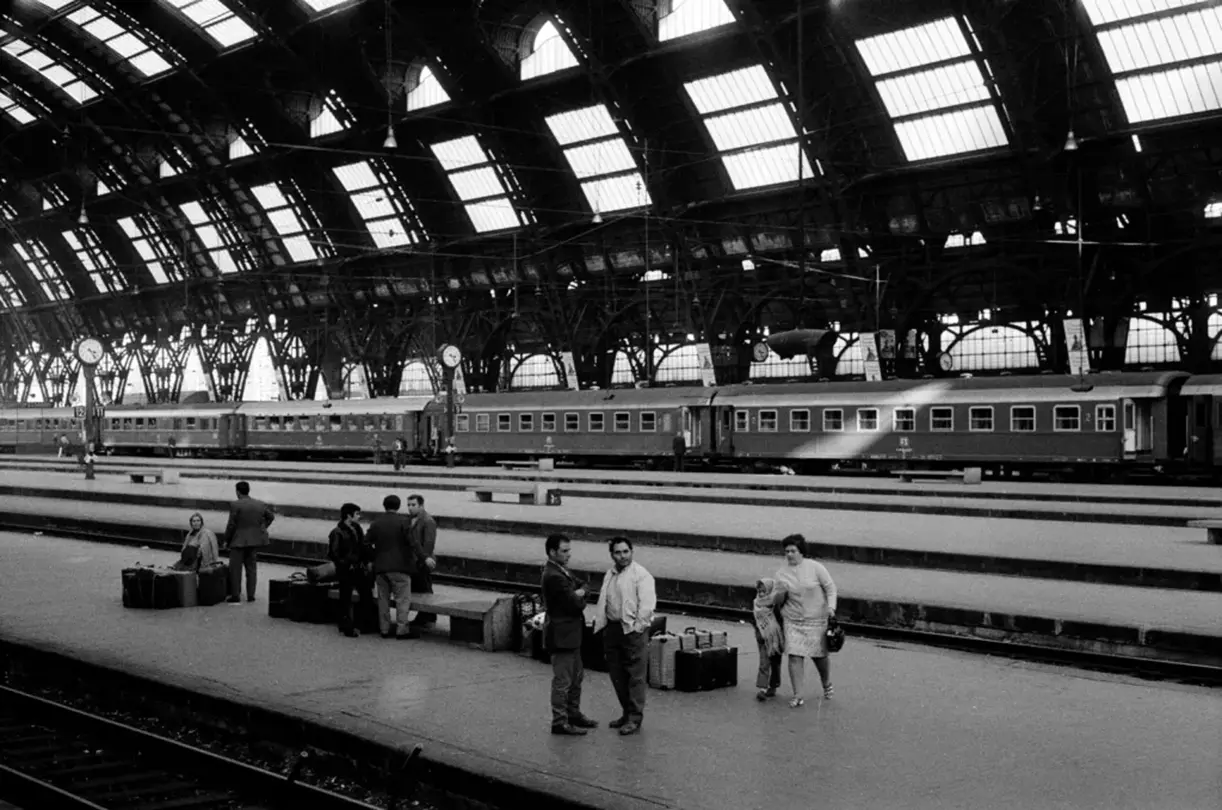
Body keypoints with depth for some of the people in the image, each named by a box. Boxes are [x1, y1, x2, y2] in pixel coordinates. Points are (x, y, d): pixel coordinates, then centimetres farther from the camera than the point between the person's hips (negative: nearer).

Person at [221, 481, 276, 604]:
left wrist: (226, 540, -1)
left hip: (239, 540, -5)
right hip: (254, 541, 5)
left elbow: (231, 525, -12)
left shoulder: (235, 505, -13)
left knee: (235, 568, 4)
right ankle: (250, 595, 13)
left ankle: (235, 595, 4)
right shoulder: (260, 504, 3)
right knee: (251, 568, 12)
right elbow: (271, 516, 16)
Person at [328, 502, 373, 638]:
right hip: (345, 571, -7)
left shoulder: (357, 529, 9)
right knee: (346, 600, 3)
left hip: (359, 569, 7)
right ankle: (347, 628, 12)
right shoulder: (337, 533, -14)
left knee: (367, 596, 7)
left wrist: (368, 561, 6)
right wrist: (346, 564, -16)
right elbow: (332, 554, -15)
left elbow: (363, 547, 17)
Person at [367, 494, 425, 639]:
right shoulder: (402, 521, -8)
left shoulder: (376, 522, 6)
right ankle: (402, 630, -6)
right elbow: (412, 542, -15)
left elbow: (367, 542, 6)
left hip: (381, 567, 5)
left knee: (383, 599, 11)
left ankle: (385, 629, 13)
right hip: (399, 566, -5)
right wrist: (423, 558, -14)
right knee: (403, 599, -2)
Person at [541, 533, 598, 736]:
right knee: (562, 681, -1)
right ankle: (559, 723, 7)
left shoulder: (562, 570, 9)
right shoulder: (553, 576, -23)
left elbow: (581, 586, 12)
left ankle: (574, 714, 32)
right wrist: (580, 598, -1)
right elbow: (576, 604, -23)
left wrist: (579, 593, -9)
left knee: (576, 677, 20)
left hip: (571, 633, 10)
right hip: (561, 634, -10)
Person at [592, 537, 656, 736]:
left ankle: (635, 719, 1)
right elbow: (603, 602, 20)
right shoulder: (610, 575, 15)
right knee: (617, 675, 13)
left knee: (635, 676, -4)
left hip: (632, 629, -8)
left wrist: (637, 628, -14)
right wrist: (600, 623, 10)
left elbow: (647, 604, -15)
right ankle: (627, 713, 25)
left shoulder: (640, 574, -9)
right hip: (612, 628, 8)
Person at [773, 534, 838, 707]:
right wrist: (781, 592, -16)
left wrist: (831, 606, -17)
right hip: (792, 621, 1)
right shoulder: (781, 574, 2)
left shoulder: (815, 567, -6)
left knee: (819, 656, 9)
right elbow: (777, 601, 6)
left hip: (816, 620, -1)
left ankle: (827, 684, 38)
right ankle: (798, 696, -4)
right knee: (795, 657, -9)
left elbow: (830, 587, -3)